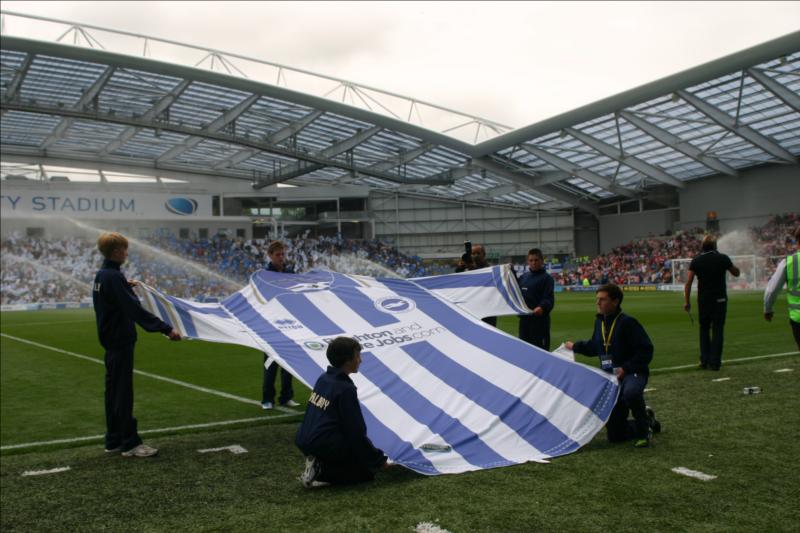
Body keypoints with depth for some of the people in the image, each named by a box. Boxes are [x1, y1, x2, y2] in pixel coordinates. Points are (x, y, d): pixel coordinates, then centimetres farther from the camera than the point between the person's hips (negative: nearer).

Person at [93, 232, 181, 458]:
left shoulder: (101, 275, 9)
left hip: (111, 341, 10)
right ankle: (130, 443, 1)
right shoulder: (114, 277, -20)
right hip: (121, 342, -10)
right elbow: (136, 310, -27)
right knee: (123, 394, -4)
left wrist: (126, 286, 35)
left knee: (113, 391, 13)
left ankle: (113, 441, 20)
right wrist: (166, 329, -30)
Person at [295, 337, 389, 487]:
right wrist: (379, 460, -2)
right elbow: (356, 432, -13)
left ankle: (319, 464, 5)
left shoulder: (323, 379, 9)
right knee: (367, 470, 6)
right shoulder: (346, 389, -15)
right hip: (323, 445, -8)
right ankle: (320, 473, -9)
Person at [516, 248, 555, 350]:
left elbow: (549, 298, -15)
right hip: (524, 318, 6)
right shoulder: (523, 277, 12)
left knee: (541, 348, -3)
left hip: (539, 318, -6)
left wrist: (542, 307, -36)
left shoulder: (546, 278, -7)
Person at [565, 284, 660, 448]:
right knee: (614, 435, 7)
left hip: (633, 373, -6)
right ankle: (647, 421, 35)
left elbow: (646, 350, -18)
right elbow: (594, 347, 25)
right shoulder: (599, 322, 7)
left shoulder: (627, 322, -15)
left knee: (630, 392, -45)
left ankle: (644, 431, -17)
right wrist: (575, 346, 29)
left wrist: (626, 368, -23)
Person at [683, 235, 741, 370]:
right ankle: (715, 362, 3)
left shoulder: (696, 261, -2)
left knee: (704, 329, 15)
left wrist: (686, 302, -2)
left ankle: (705, 360, 11)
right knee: (717, 330, 4)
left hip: (703, 300, 1)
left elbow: (688, 283, -6)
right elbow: (736, 273, 12)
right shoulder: (723, 258, -3)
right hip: (720, 299, -1)